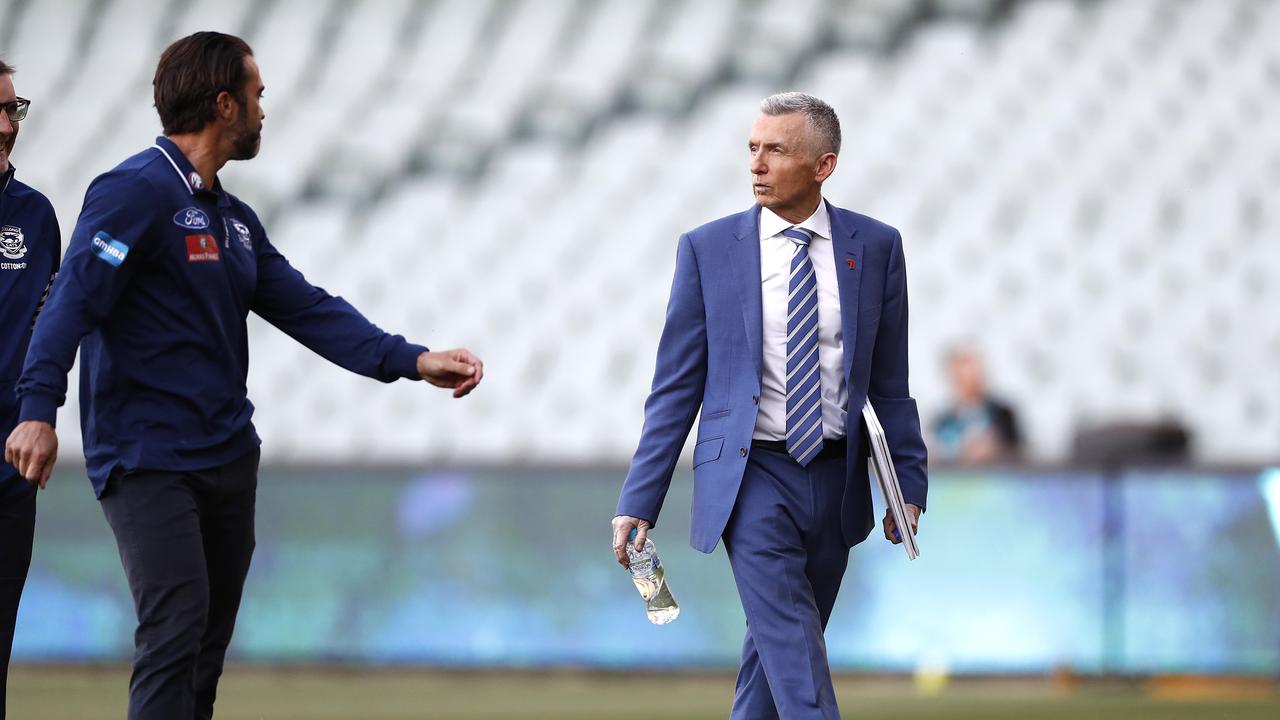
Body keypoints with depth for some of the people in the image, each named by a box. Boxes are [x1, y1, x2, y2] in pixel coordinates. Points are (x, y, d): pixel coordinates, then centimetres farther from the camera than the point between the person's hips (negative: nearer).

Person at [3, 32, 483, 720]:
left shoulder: (234, 218, 17)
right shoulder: (137, 192, -11)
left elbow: (306, 308, 14)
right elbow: (73, 297, -19)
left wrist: (413, 361, 3)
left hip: (228, 456, 9)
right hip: (147, 460, -9)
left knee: (209, 647, 10)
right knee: (176, 631, -19)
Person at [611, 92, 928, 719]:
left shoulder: (876, 247, 3)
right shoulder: (708, 249, -1)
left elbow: (890, 381, 9)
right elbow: (676, 387, 2)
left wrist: (909, 481, 5)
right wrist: (638, 501, -2)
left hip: (835, 478, 3)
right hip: (753, 476, -2)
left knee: (775, 647, 11)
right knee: (793, 653, -14)